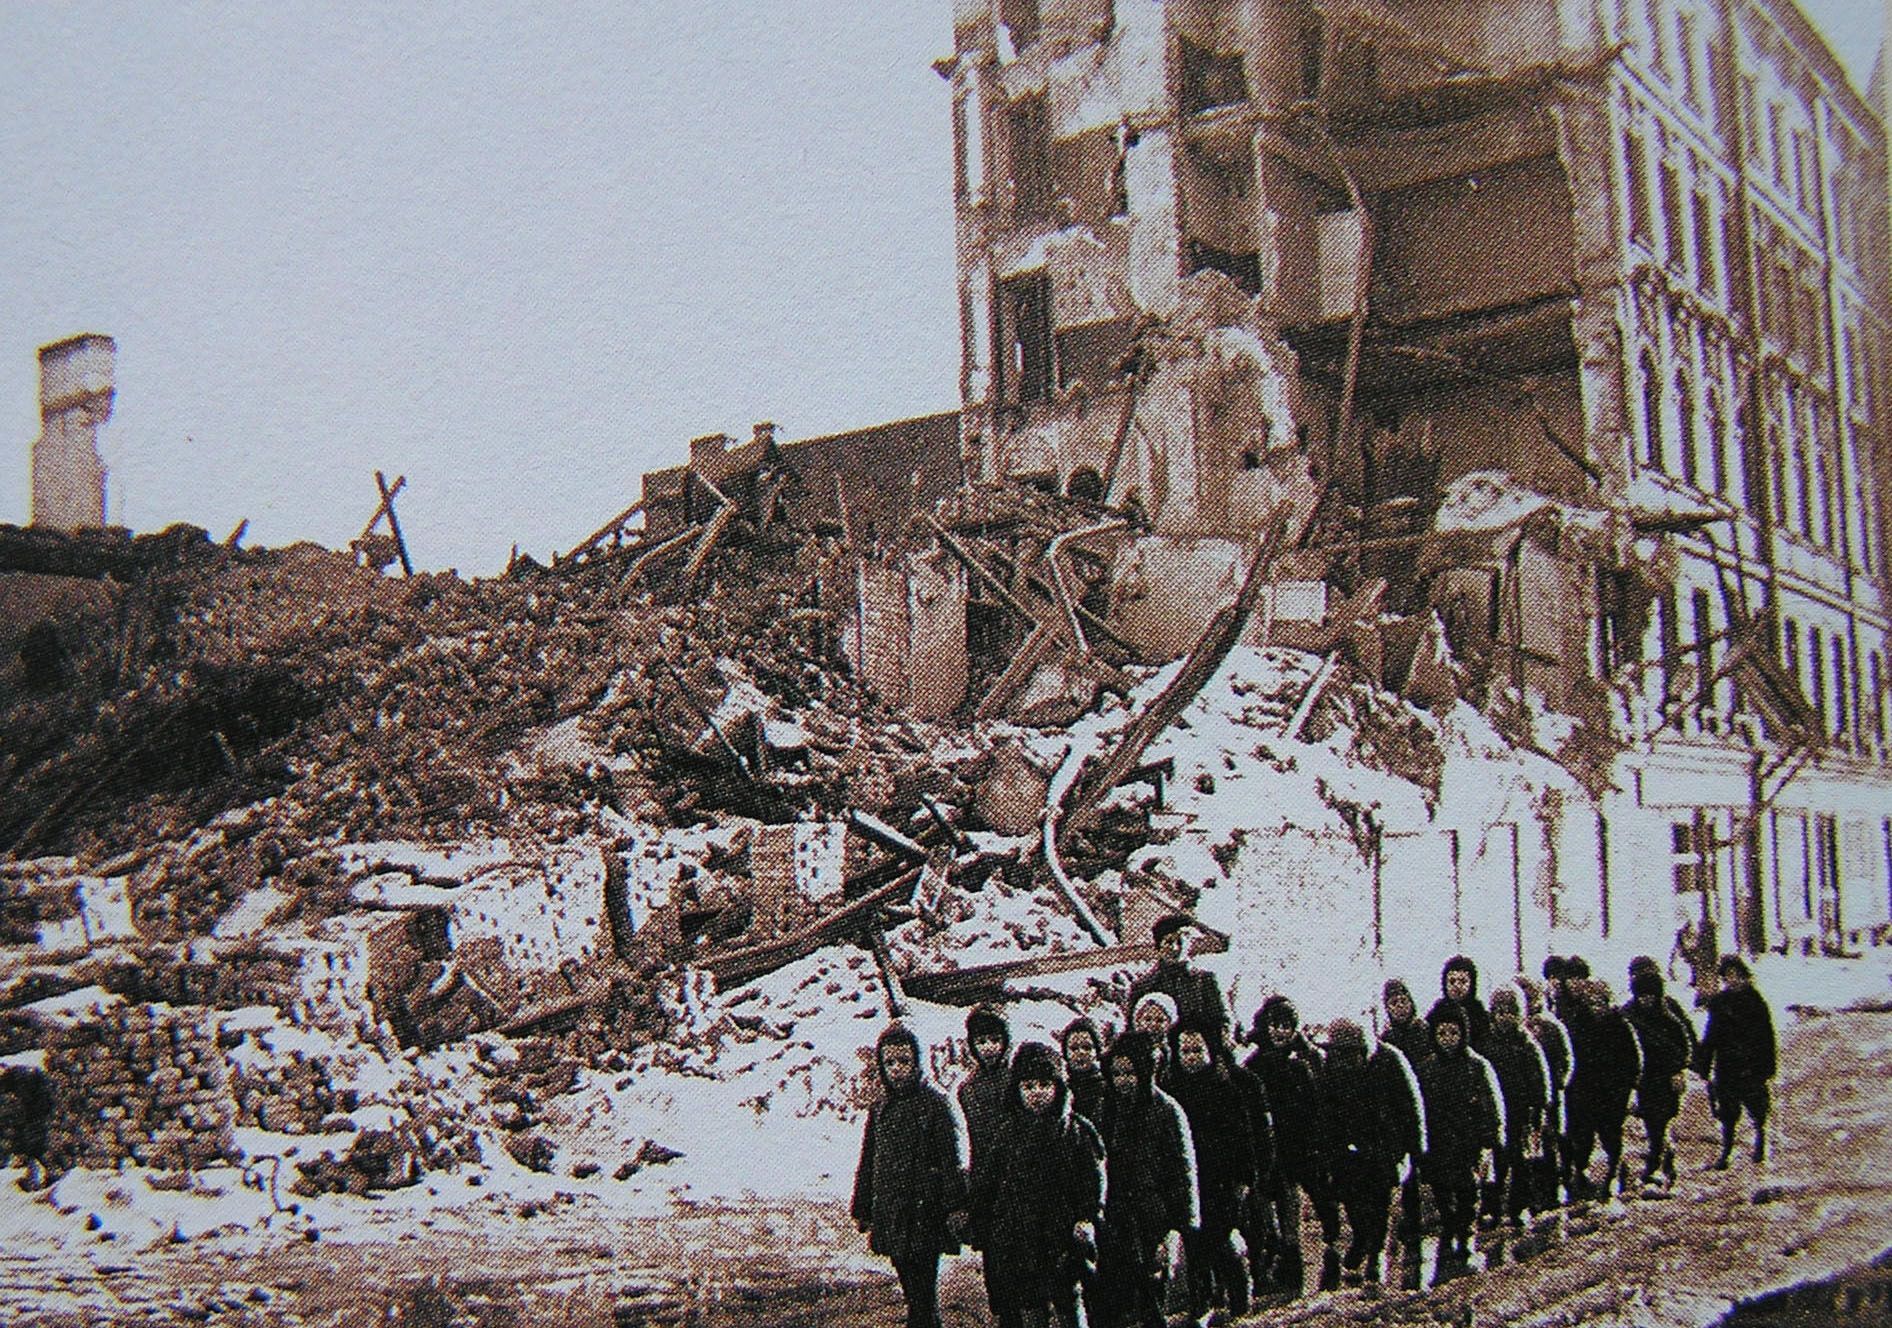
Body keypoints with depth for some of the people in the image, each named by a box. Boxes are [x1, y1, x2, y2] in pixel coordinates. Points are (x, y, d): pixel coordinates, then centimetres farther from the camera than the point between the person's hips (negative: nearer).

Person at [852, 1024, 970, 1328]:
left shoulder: (933, 1103, -4)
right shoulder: (879, 1108, 11)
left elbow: (951, 1158, -7)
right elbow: (867, 1163, 16)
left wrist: (955, 1204, -12)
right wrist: (862, 1210, 14)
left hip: (924, 1210, -5)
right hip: (890, 1210, 5)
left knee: (923, 1293, -7)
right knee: (912, 1290, 12)